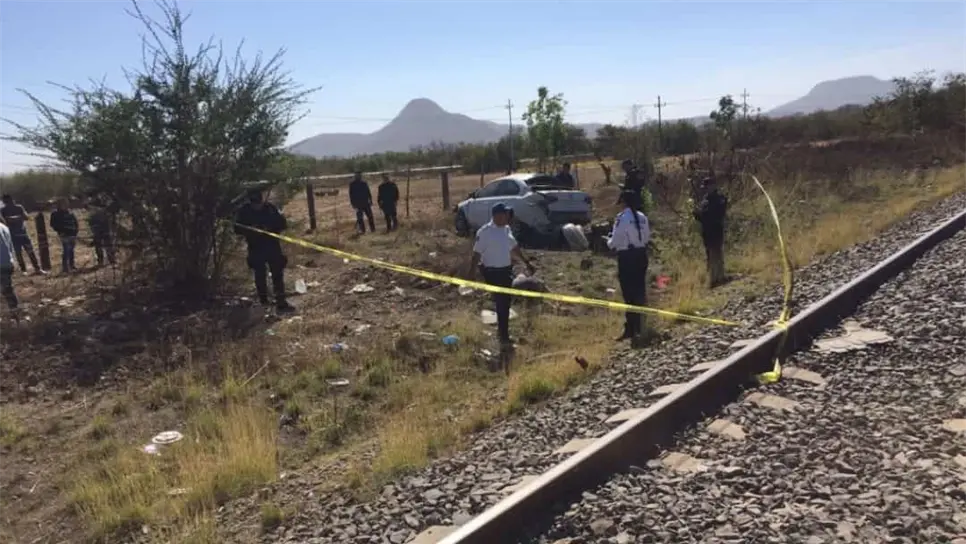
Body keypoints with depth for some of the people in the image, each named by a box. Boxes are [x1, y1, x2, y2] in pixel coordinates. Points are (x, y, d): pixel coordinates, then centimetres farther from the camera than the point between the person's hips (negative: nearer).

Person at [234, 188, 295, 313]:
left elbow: (282, 224, -2)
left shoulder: (270, 208, -6)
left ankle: (281, 302, -3)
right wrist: (250, 230, -18)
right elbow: (238, 229, 0)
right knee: (259, 275, 11)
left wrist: (270, 228, -19)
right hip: (255, 248, 1)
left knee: (277, 273, -4)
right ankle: (263, 300, 26)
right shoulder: (244, 211, -5)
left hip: (272, 245, -1)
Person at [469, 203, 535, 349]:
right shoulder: (485, 232, -16)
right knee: (501, 304, -6)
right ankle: (504, 337, 2)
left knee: (505, 303, 16)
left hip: (506, 270, 8)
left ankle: (502, 331, 31)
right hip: (493, 272, -8)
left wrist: (526, 263, 20)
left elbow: (514, 248, 19)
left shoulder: (506, 229, 7)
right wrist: (472, 275, -20)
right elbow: (477, 254, -16)